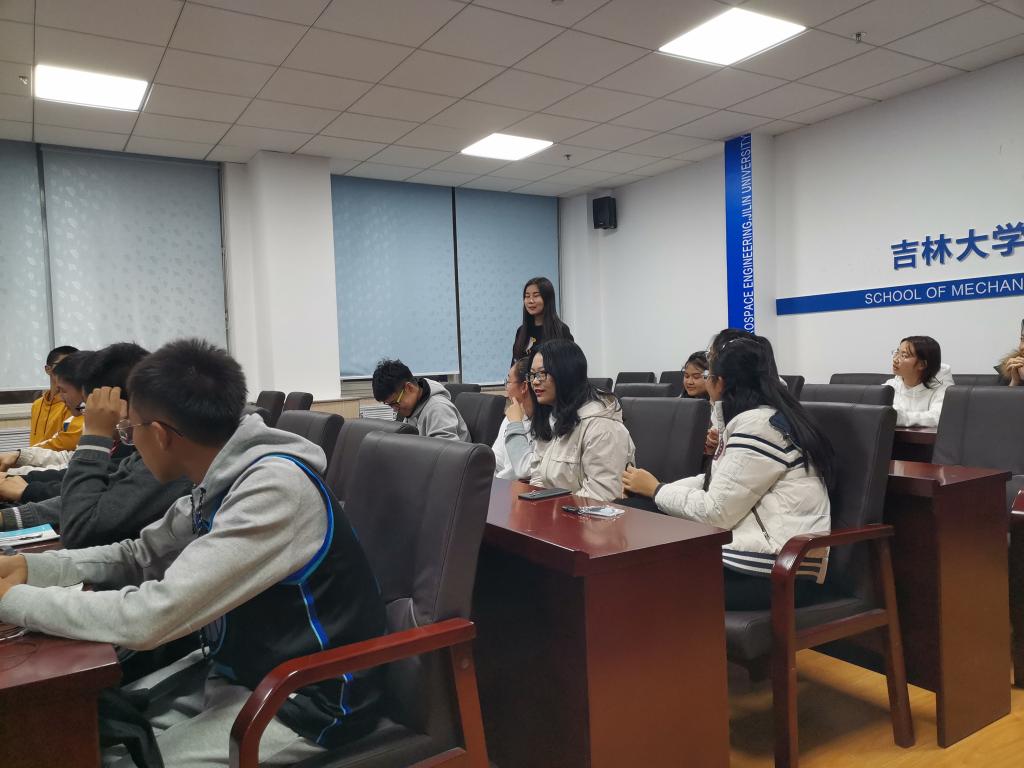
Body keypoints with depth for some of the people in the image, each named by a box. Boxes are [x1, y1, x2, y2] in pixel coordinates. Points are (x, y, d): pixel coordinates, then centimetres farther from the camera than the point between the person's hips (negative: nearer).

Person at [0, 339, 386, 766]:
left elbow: (150, 617, -30)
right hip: (234, 670, 8)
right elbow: (142, 556, 12)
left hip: (304, 698, -7)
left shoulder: (274, 489, -29)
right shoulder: (220, 479, -1)